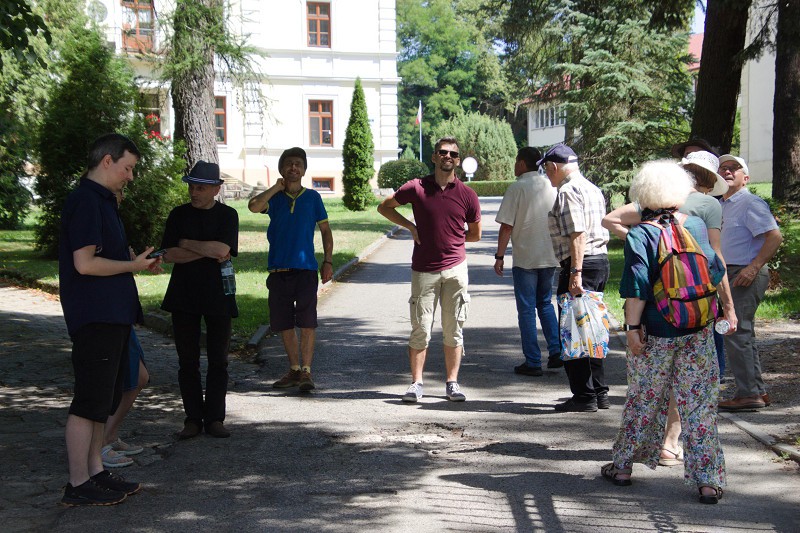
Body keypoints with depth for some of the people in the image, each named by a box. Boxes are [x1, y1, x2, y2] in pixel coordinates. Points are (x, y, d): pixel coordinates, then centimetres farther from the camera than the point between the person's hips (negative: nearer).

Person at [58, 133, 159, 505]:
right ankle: (78, 485, 2)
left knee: (104, 398, 15)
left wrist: (138, 262, 8)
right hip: (95, 317, -10)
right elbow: (85, 263, -21)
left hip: (112, 316, 11)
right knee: (89, 401, -5)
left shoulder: (103, 201, 17)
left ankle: (95, 471, 24)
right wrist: (134, 265, -10)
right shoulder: (85, 201, -14)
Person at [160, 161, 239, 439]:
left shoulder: (227, 215, 2)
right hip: (184, 296, 1)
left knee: (218, 361, 2)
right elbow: (169, 255, -4)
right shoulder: (178, 215, 6)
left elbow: (223, 249, -14)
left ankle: (214, 418, 10)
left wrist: (187, 244, -6)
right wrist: (208, 252, -12)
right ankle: (193, 419, 11)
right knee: (187, 361, 4)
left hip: (218, 295, -1)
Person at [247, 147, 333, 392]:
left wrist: (328, 261, 4)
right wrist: (276, 188, -7)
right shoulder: (274, 198, 6)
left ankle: (306, 371, -4)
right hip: (278, 269, 2)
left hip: (306, 268, -1)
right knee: (284, 324, 7)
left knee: (307, 322, -8)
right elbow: (253, 206, -15)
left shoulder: (312, 197, 7)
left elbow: (325, 230, 12)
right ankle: (294, 370, 19)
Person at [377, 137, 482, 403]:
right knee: (420, 329, 1)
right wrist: (411, 226, 2)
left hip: (455, 269, 1)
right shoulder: (416, 188, -1)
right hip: (424, 270, -1)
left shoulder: (467, 195, 2)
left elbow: (475, 234, 14)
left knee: (453, 330, 6)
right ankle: (416, 383, 9)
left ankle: (452, 383, 15)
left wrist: (450, 239, 6)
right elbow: (384, 207, 11)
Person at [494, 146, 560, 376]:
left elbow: (506, 226, -12)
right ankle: (556, 350, 9)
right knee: (545, 303, 21)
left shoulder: (517, 188, -10)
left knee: (526, 310, 2)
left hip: (525, 258, -5)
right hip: (550, 257, 5)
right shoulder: (552, 186, 6)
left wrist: (500, 256, -5)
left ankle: (533, 362, 4)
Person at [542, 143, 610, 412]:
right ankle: (599, 392, 21)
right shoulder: (592, 188, 17)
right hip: (601, 260, 10)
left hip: (581, 264, -10)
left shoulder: (568, 192, -13)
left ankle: (584, 397, 1)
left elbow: (577, 235, -21)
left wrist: (575, 273, -24)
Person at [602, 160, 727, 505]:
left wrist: (633, 327, -12)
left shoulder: (640, 234, -10)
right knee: (699, 404, 6)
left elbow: (637, 286, -16)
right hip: (698, 331, 2)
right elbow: (715, 272, 11)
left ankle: (622, 466, 24)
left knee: (643, 400, 12)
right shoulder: (697, 226, 1)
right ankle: (708, 481, 7)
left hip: (655, 333, -2)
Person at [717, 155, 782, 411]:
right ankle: (758, 391, 22)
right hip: (730, 274, 10)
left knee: (736, 332, -11)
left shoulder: (751, 203, -11)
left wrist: (753, 268, -25)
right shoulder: (722, 205, 17)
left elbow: (775, 236, -20)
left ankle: (748, 394, -6)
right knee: (743, 333, 14)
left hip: (746, 275, -10)